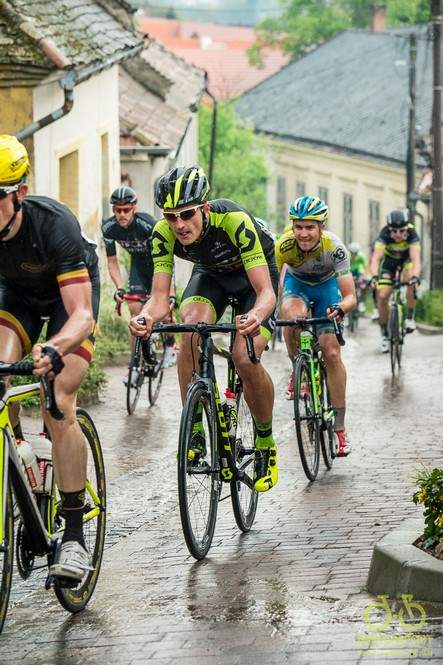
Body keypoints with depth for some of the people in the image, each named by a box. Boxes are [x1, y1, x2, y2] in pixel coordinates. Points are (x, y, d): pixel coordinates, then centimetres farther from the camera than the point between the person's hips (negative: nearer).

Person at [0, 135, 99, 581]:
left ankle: (74, 538, -13)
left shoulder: (54, 225, -38)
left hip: (70, 292, -4)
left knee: (57, 406, -18)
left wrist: (54, 350, -62)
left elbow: (82, 314, -41)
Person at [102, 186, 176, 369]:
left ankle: (171, 344, 14)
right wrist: (119, 288, -25)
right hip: (138, 262, 4)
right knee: (135, 309, -10)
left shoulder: (148, 224, -36)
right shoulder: (109, 228, -22)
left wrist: (171, 294, -40)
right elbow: (112, 261, -11)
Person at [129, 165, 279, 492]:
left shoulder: (234, 220, -39)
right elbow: (160, 297, -28)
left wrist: (256, 316, -63)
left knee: (245, 359, -23)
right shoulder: (164, 232, -28)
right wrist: (145, 317, -51)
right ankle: (193, 430, -17)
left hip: (255, 273, -3)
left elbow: (265, 291, -41)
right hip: (211, 273, 3)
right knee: (191, 331, -29)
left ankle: (266, 443, 1)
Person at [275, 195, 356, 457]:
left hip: (326, 286, 0)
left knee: (332, 353, -11)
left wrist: (341, 308, -54)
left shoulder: (334, 247, -35)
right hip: (296, 283, 0)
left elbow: (350, 296, -33)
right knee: (293, 316, -35)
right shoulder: (284, 246, -33)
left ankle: (340, 427, -2)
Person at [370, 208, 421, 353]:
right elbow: (376, 258, -43)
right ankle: (384, 335, 5)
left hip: (406, 259, -1)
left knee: (411, 282, -33)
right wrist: (374, 276, -61)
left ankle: (410, 318, -14)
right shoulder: (384, 234, -34)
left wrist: (415, 276, -63)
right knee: (382, 296, -12)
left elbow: (416, 259, -44)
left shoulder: (412, 234, -34)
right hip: (389, 260, 1)